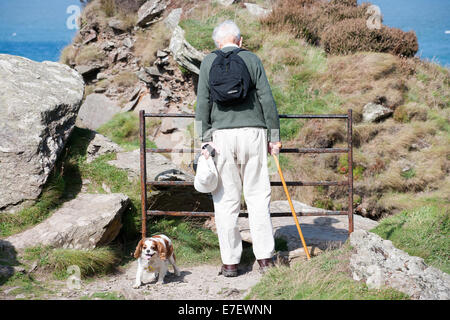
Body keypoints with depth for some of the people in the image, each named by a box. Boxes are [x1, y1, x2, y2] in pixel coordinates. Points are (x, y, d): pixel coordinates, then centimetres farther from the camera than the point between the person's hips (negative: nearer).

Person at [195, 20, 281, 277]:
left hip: (222, 134, 0)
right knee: (258, 196, 6)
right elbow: (267, 99, 2)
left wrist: (204, 140, 2)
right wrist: (274, 137, 6)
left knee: (226, 199, 3)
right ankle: (265, 256, 5)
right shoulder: (252, 60, 6)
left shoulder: (209, 62, 7)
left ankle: (230, 262, 5)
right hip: (253, 132, 0)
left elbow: (203, 102, 1)